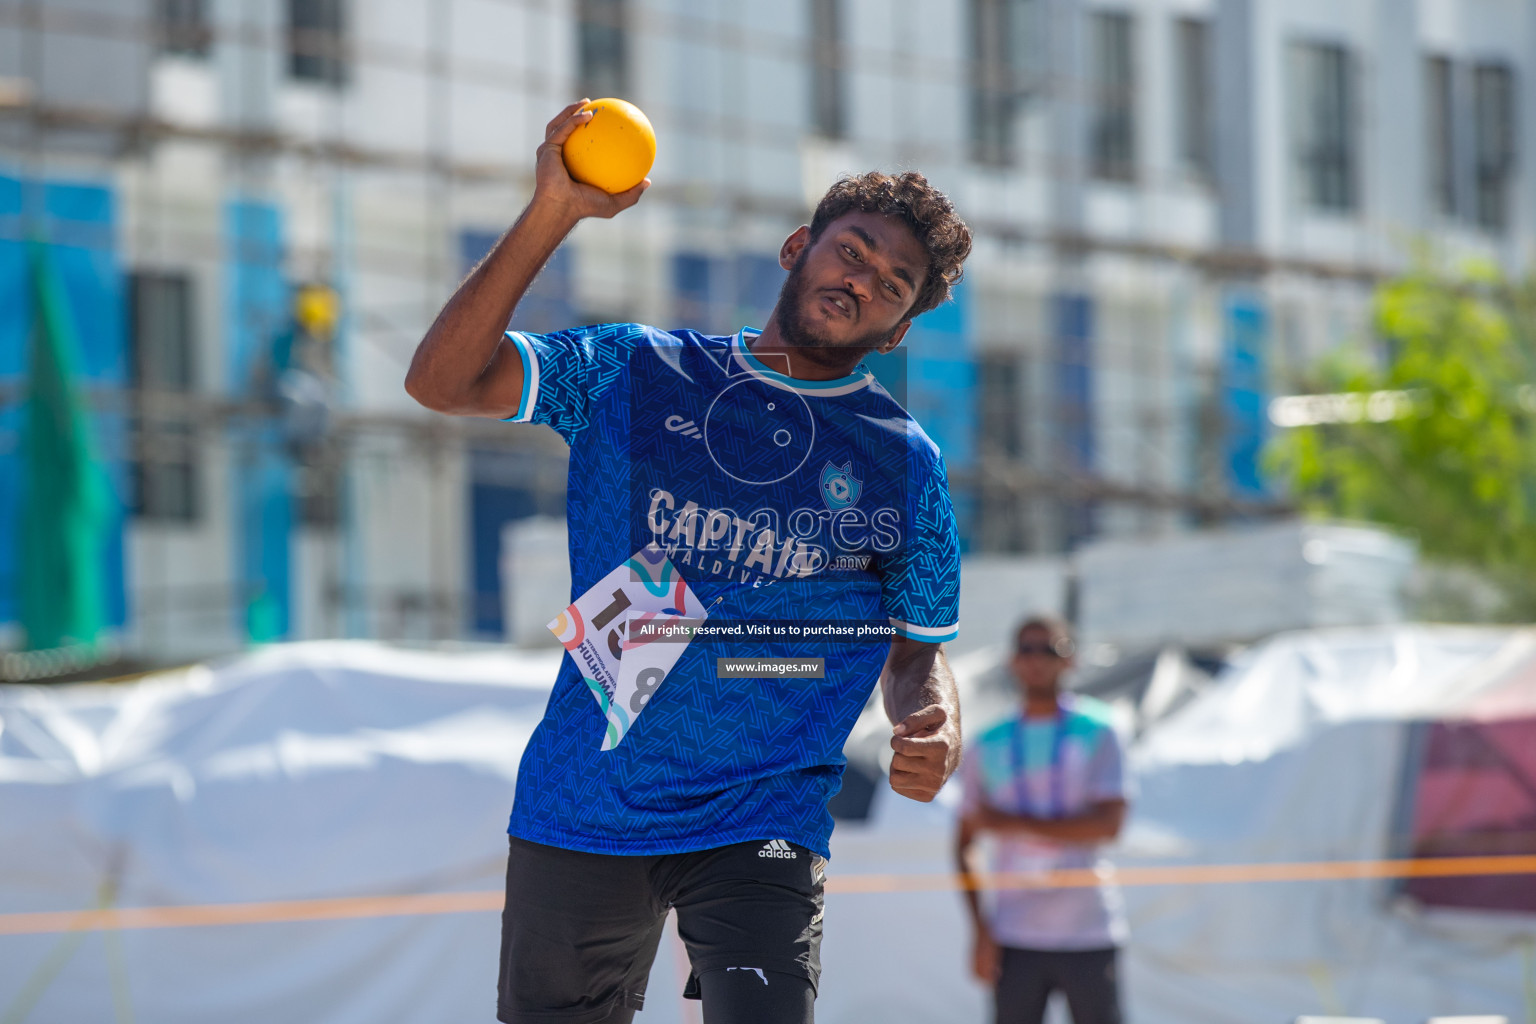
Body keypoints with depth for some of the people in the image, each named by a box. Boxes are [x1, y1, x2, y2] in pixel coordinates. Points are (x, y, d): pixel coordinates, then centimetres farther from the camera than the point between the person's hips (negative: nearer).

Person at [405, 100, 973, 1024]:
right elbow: (444, 382, -4)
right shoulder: (638, 372, 5)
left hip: (762, 827, -1)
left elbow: (919, 653, 13)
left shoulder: (905, 463, 6)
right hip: (579, 812, 1)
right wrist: (552, 213, -14)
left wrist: (935, 737, -12)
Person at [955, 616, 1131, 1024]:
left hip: (1088, 937, -2)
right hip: (1015, 940, 2)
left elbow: (1108, 823, -10)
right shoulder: (987, 746, 9)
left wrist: (1016, 822, -10)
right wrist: (979, 928, -1)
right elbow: (964, 843, 10)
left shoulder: (1096, 733, 2)